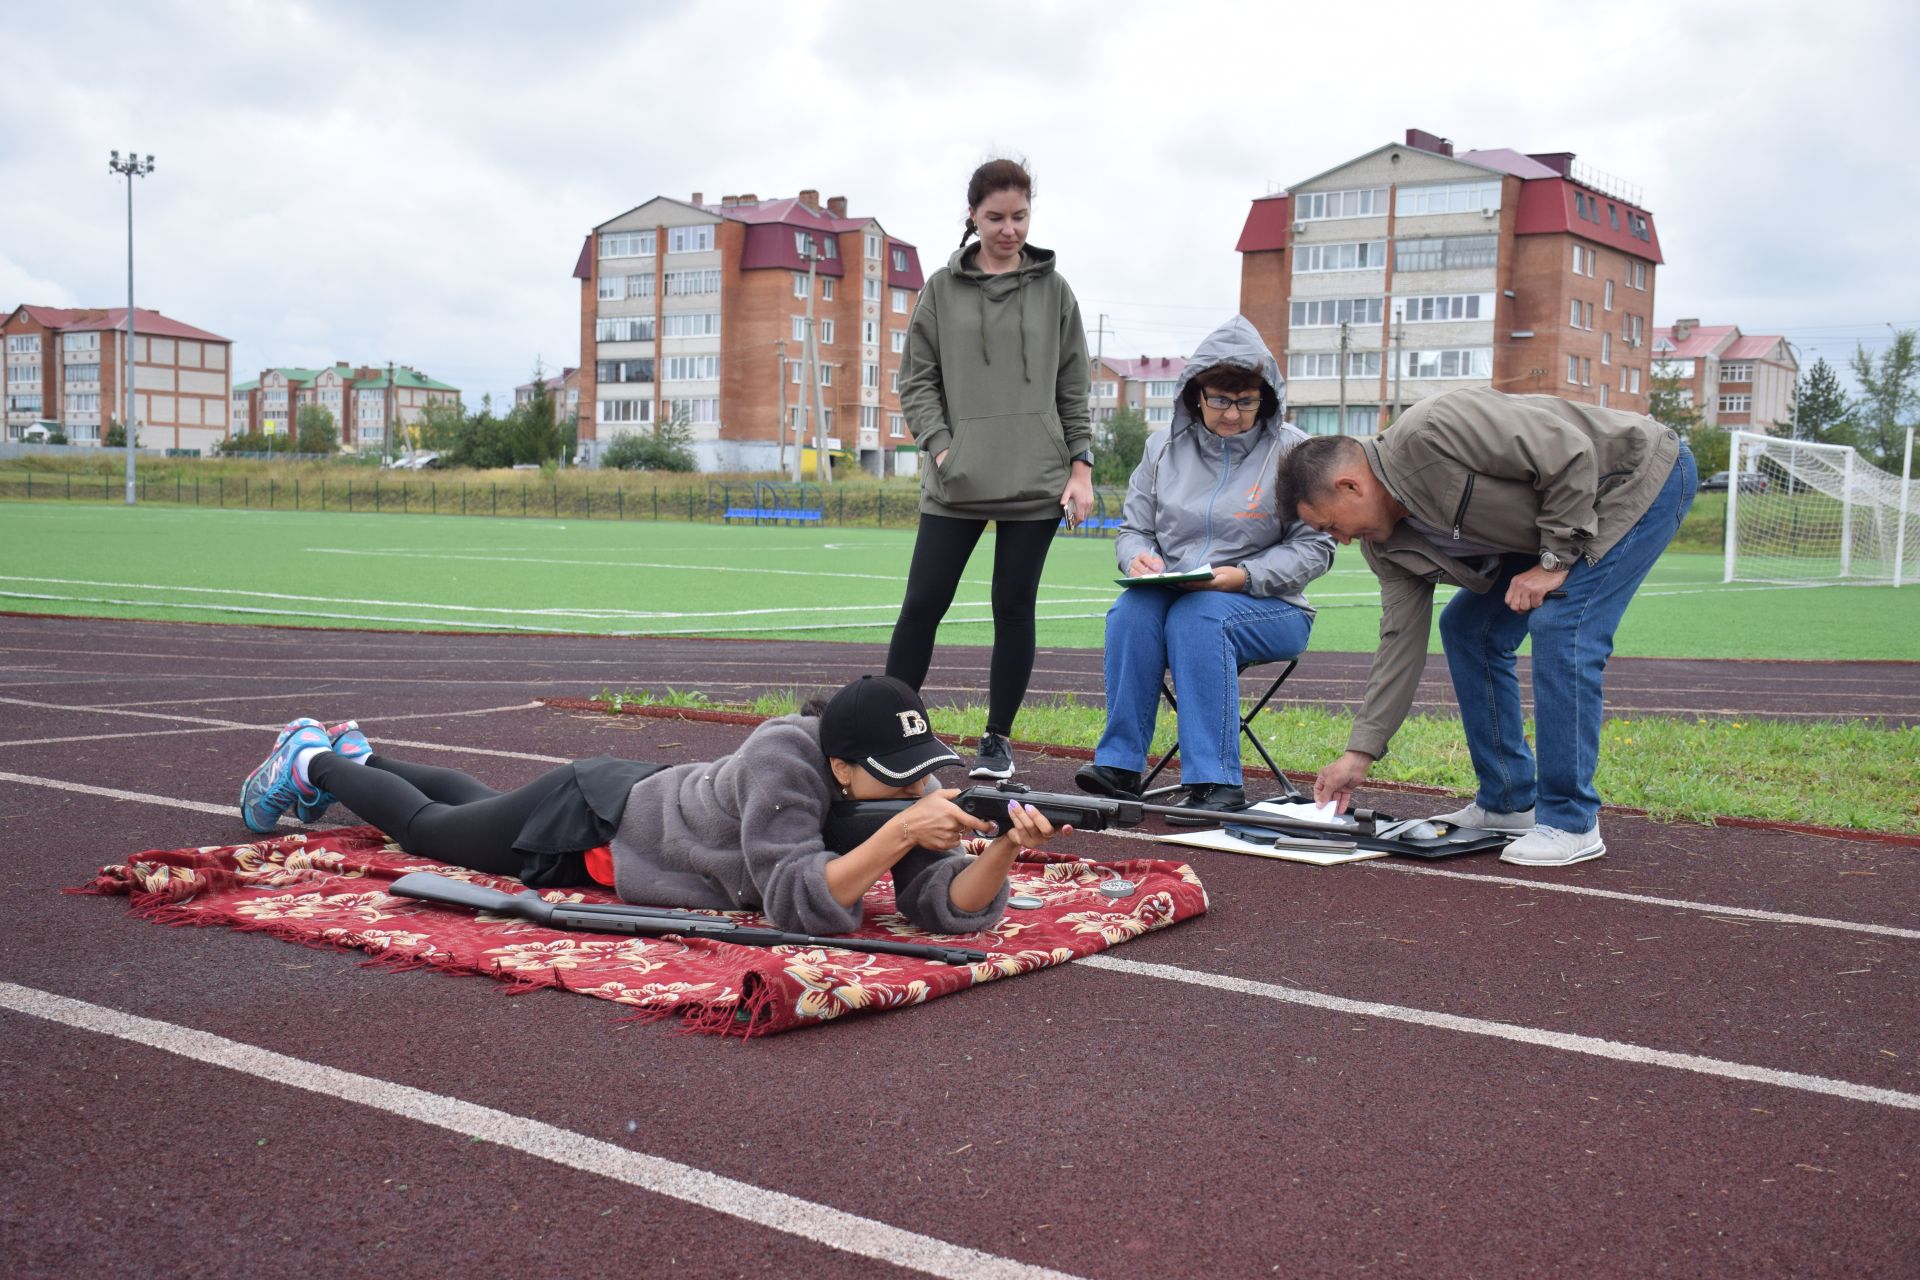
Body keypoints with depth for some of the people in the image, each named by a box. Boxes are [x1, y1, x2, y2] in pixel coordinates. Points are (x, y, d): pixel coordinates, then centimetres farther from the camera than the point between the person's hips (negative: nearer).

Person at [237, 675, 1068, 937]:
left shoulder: (902, 788, -23)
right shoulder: (784, 754, -41)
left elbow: (952, 909, -29)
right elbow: (799, 906, -45)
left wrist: (1005, 848, -48)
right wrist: (901, 830, -53)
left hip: (653, 802, 6)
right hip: (591, 822, -6)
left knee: (474, 803, 33)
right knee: (426, 825, 21)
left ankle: (351, 754, 60)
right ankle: (314, 761, 50)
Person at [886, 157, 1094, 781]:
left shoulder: (1053, 290, 9)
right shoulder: (942, 289, 7)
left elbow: (1073, 389, 10)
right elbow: (916, 380, 7)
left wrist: (1081, 465, 3)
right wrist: (940, 446, -7)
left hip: (1035, 482, 0)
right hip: (956, 484, 0)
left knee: (1015, 609, 5)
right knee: (922, 605, -2)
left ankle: (998, 739, 15)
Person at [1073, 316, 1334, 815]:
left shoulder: (1291, 451, -1)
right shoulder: (1164, 446, 10)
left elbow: (1315, 546, -4)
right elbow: (1133, 527, 15)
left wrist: (1244, 576, -19)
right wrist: (1139, 557, -10)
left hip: (1267, 606, -3)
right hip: (1170, 594, 3)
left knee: (1197, 618, -35)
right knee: (1132, 610, -30)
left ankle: (1216, 782, -35)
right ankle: (1120, 764, -28)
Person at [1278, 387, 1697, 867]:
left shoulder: (1431, 432, -31)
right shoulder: (1387, 540, -3)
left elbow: (1570, 455, -29)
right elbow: (1401, 639, 0)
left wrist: (1555, 560, -22)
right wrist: (1359, 754, 0)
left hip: (1642, 476, -9)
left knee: (1560, 626, -22)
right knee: (1467, 627, 6)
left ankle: (1572, 823, -13)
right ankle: (1509, 802, 14)